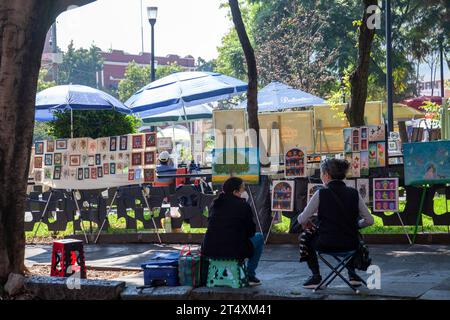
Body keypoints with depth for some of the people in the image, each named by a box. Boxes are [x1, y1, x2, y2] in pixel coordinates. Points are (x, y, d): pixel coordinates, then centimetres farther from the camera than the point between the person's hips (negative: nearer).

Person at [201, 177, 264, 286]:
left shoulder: (215, 204, 13)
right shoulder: (243, 205, -4)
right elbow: (251, 232, 1)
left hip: (210, 251, 6)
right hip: (235, 251, -6)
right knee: (259, 237, 19)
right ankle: (250, 276, 18)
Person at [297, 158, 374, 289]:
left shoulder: (321, 193, -9)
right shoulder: (354, 193, 1)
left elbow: (302, 220, -7)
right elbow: (369, 220, 2)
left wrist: (306, 222, 16)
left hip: (326, 244, -4)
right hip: (350, 246, 4)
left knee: (306, 236, 27)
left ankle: (316, 275, 18)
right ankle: (352, 274, 30)